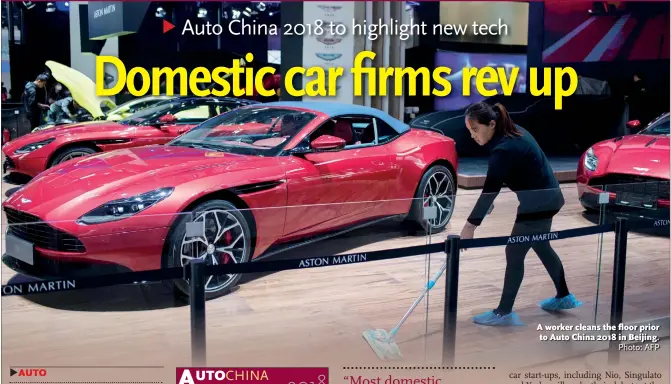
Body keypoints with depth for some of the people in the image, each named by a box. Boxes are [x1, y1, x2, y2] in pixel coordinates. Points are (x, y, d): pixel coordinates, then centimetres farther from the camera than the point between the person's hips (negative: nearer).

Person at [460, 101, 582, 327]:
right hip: (546, 198, 10)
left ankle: (504, 312, 8)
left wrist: (471, 225, -22)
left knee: (514, 254, -1)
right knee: (541, 247, 24)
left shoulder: (504, 149, -27)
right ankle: (564, 297, 38)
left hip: (538, 204, -10)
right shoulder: (512, 132, 1)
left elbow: (489, 191, -26)